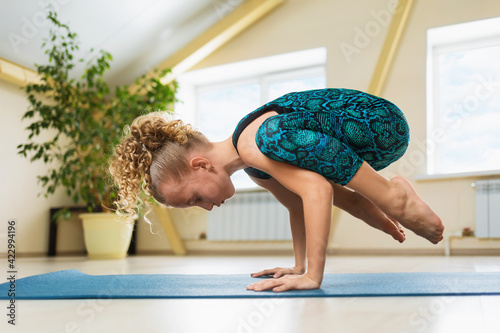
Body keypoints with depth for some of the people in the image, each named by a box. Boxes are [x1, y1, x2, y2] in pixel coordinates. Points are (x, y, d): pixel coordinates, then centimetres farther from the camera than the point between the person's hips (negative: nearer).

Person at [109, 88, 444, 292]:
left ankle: (392, 196, -7)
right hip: (365, 133, 9)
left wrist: (312, 277, -39)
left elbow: (317, 192, -39)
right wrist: (299, 267, 9)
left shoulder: (259, 144, -29)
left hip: (385, 124, -9)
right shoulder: (250, 163, 3)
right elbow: (298, 203, 9)